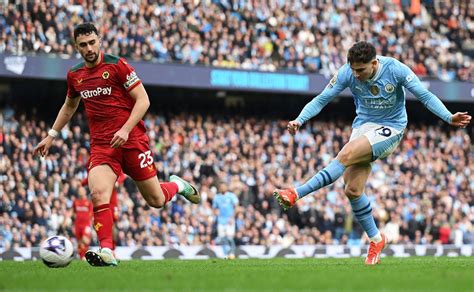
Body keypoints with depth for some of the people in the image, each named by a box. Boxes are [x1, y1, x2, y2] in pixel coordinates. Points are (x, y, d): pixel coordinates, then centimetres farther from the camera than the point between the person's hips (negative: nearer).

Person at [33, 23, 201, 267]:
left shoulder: (117, 65, -7)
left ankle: (178, 185, 38)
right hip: (100, 145, 3)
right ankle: (107, 252, -27)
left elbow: (143, 100, -8)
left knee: (155, 200, 4)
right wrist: (51, 136, 25)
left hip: (132, 139, -3)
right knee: (98, 193, -24)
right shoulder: (75, 75, 9)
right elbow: (69, 106, 29)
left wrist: (125, 130, -19)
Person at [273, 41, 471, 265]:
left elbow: (425, 96, -13)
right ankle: (375, 239, 11)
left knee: (346, 155, -29)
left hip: (390, 128, -4)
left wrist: (449, 118, -25)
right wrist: (299, 120, -23)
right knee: (352, 190, -6)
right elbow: (321, 100, -7)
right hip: (363, 124, 4)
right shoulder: (347, 73, -13)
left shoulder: (395, 69, -19)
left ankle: (297, 194, -30)